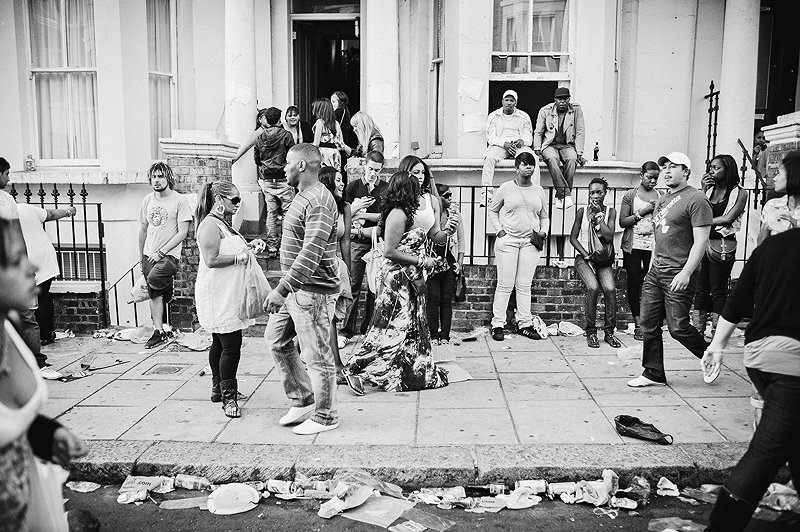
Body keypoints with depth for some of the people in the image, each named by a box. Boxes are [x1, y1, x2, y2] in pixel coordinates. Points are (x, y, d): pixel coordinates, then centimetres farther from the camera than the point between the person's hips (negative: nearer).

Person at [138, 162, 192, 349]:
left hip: (170, 254, -5)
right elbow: (143, 230, 18)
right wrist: (141, 258, 18)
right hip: (149, 254, 5)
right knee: (154, 294, 4)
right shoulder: (147, 200, 10)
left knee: (154, 279, -30)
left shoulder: (180, 200, -7)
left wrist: (161, 252, -16)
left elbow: (183, 232, -11)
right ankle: (159, 331, 11)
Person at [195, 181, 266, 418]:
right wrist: (240, 257, -17)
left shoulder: (222, 223, 17)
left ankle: (220, 389, 28)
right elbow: (211, 260, -23)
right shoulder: (210, 225, -16)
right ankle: (228, 397, -1)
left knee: (220, 343, 17)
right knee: (231, 345, -8)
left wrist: (249, 245, 11)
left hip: (228, 296, 11)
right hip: (219, 297, -11)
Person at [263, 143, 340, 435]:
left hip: (313, 290, -11)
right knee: (276, 339, 17)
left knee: (317, 356, 1)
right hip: (294, 288, 11)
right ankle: (302, 398, 29)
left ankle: (325, 416, 17)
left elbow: (311, 253, -27)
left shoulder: (319, 201, -19)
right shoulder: (302, 196, 14)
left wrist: (281, 290, -30)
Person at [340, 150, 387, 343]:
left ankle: (369, 329, 12)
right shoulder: (353, 186, 8)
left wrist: (361, 214, -7)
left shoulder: (386, 189, 6)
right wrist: (355, 207, -14)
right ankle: (346, 331, 2)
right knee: (353, 286, -3)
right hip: (357, 242, 0)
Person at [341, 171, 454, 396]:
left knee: (414, 325, 16)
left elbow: (435, 237, 11)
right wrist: (421, 261, -17)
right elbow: (390, 252, -21)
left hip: (412, 276, 9)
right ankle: (355, 369, 2)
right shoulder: (398, 214, -19)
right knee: (392, 327, -5)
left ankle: (418, 373, 29)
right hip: (397, 277, -9)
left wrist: (447, 231, -9)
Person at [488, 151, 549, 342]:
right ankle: (497, 325, 4)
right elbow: (492, 211, 10)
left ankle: (525, 324, 12)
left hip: (530, 241, 3)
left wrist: (543, 231, 3)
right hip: (507, 240, -3)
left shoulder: (539, 191, 12)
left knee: (524, 285, 6)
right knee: (505, 284, -2)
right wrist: (499, 229, -2)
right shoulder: (506, 188, 2)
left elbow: (544, 216, 21)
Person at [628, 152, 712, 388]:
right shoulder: (662, 199, 18)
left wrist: (686, 273, -21)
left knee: (678, 328, -4)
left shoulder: (696, 200, -9)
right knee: (648, 324, 6)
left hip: (678, 275, -8)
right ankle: (654, 374, 16)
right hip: (655, 272, 8)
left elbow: (701, 241, -15)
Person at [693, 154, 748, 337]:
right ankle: (698, 331, 12)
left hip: (722, 245, -5)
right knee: (701, 289, 7)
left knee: (718, 289, 0)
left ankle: (717, 333, 7)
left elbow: (728, 219, -12)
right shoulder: (709, 190, 12)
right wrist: (704, 191, -4)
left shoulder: (740, 193, -2)